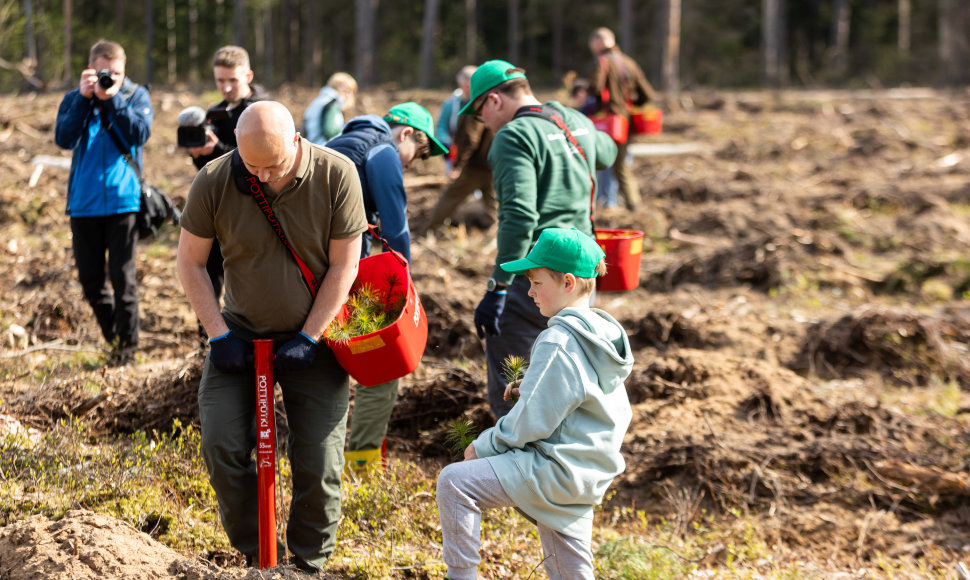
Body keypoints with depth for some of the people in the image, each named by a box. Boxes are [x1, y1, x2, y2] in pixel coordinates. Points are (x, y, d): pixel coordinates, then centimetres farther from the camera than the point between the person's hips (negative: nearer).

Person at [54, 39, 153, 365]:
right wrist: (84, 98, -15)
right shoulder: (74, 100, 6)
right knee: (90, 278, 7)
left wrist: (113, 98, -19)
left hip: (123, 200, -3)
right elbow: (63, 139, -9)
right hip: (83, 202, 3)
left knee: (122, 277, -2)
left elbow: (140, 134, -14)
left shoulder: (136, 96, 2)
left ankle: (127, 344, 9)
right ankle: (112, 335, 24)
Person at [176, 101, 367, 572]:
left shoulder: (336, 175, -16)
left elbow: (344, 266, -10)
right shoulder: (214, 182, -14)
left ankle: (310, 563, 16)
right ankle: (252, 553, 10)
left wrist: (308, 338, -13)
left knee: (319, 462, -3)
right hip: (241, 333, 1)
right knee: (222, 445, -9)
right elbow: (190, 262, -3)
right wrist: (219, 335, -9)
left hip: (311, 338, -1)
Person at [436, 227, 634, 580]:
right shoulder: (603, 334, 9)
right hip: (589, 474, 10)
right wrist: (530, 393, 11)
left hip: (556, 471, -10)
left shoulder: (558, 343, -21)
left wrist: (485, 446, -6)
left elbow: (532, 422, -21)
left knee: (455, 482, -13)